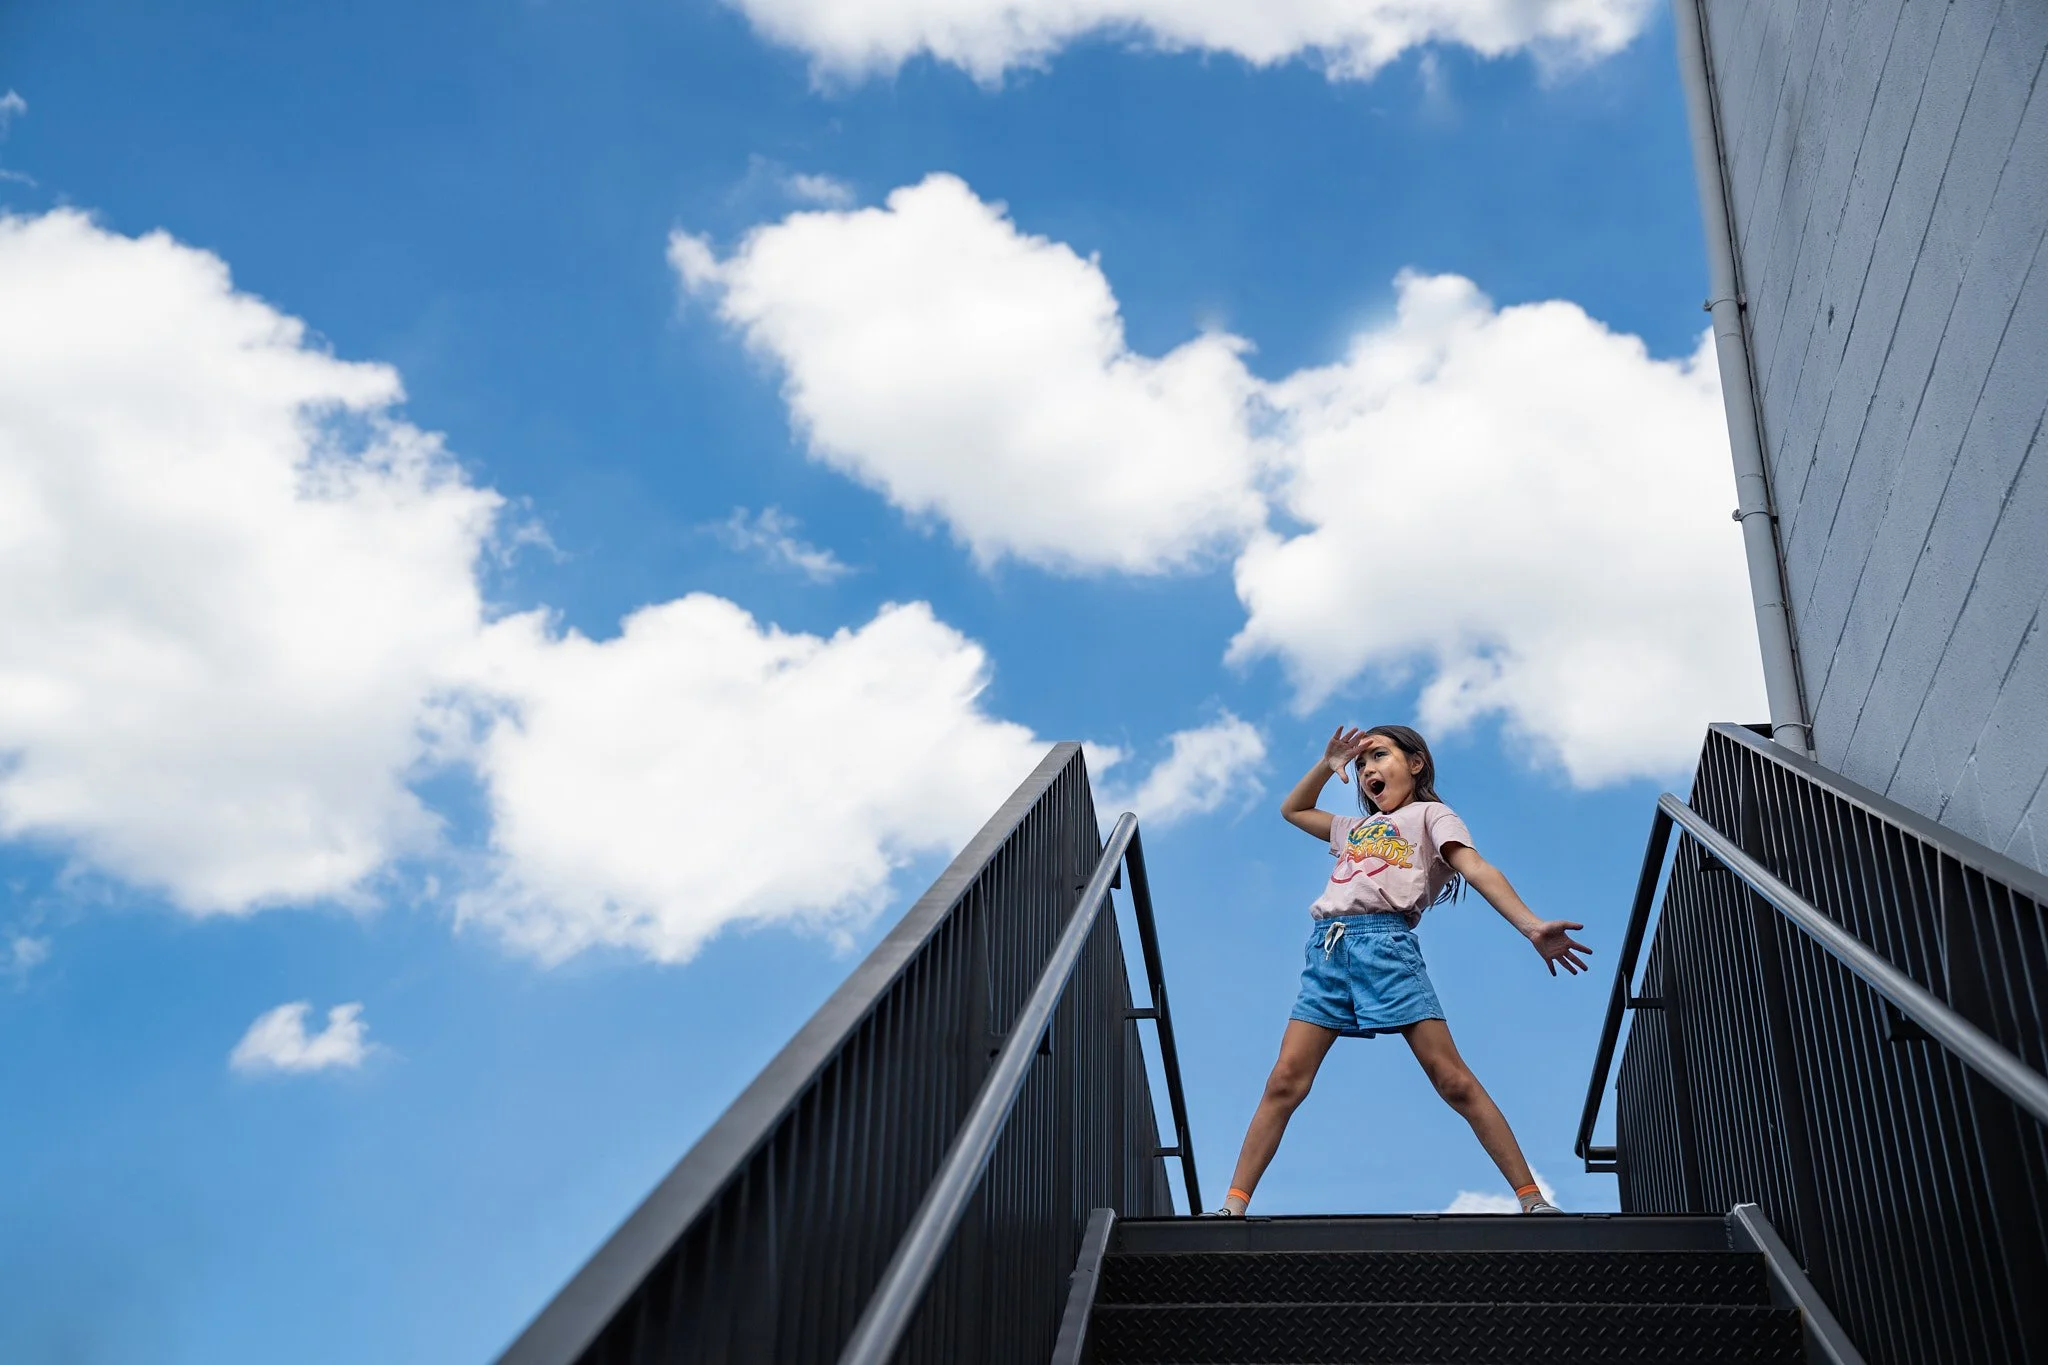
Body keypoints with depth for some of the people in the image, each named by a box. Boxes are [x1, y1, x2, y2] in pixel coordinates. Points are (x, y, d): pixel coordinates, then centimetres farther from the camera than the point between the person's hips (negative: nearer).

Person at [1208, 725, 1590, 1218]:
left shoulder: (1430, 814, 17)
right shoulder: (1355, 827, 35)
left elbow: (1478, 870, 1)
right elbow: (1293, 810, 49)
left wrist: (1531, 926, -14)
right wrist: (1328, 766, 34)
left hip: (1385, 941, -5)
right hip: (1326, 948, 5)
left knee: (1453, 1080, -11)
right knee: (1284, 1081, -6)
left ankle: (1533, 1200, -8)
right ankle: (1234, 1206, -8)